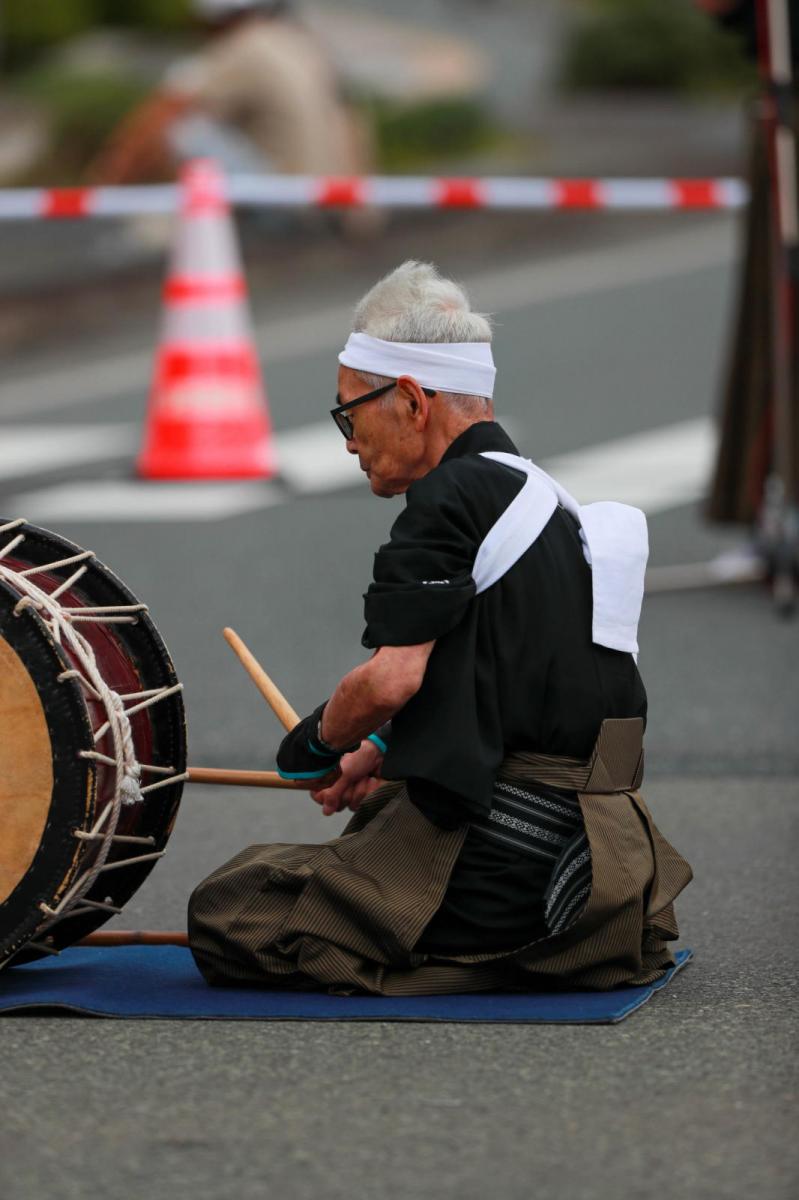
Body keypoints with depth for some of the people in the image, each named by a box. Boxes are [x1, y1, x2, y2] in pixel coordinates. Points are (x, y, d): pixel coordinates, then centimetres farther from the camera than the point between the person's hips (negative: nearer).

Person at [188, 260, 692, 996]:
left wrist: (320, 741, 0)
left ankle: (475, 965, -9)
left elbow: (393, 679, -19)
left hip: (498, 864, -10)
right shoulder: (546, 500, 18)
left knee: (225, 915, -5)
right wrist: (384, 756, 20)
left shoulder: (449, 497, -12)